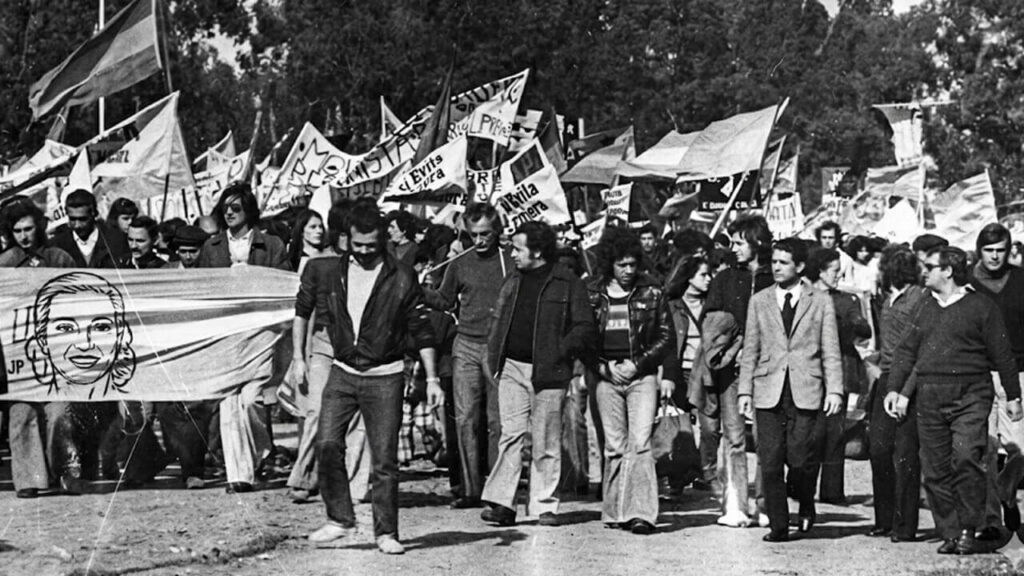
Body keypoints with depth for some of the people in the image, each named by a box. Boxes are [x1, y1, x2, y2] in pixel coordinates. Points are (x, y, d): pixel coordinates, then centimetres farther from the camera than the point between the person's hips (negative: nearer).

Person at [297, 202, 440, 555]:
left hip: (384, 378, -2)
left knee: (384, 459, -3)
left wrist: (431, 379, -1)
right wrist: (298, 357, 14)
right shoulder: (327, 272, 2)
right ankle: (340, 519, 2)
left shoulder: (401, 279, -5)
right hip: (342, 373, 2)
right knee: (327, 443, -12)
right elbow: (302, 310, 17)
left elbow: (421, 331, 1)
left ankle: (386, 533, 6)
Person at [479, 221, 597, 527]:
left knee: (546, 442, 2)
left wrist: (559, 351, -11)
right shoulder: (512, 282, 14)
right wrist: (494, 358, 10)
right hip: (512, 368, 4)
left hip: (548, 372, -4)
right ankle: (501, 503, -7)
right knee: (511, 433, -3)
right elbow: (497, 321, 20)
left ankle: (545, 505, 10)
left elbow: (585, 328, -4)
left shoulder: (568, 284, -3)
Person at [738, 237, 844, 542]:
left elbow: (831, 351, 4)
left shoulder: (821, 302, 8)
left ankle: (806, 506, 21)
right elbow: (750, 350, 12)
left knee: (801, 460, -8)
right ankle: (778, 525, 6)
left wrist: (834, 390, -6)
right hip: (768, 393, 2)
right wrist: (745, 390, 3)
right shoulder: (759, 301, 13)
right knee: (770, 463, -3)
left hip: (806, 393, -2)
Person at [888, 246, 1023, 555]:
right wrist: (896, 389, 9)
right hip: (930, 396, 5)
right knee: (935, 470, 2)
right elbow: (907, 350, 16)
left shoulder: (980, 306, 0)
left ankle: (969, 531, -9)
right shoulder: (925, 307, 15)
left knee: (966, 458, -18)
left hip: (970, 396, -5)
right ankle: (950, 535, 8)